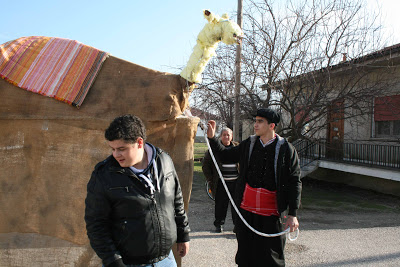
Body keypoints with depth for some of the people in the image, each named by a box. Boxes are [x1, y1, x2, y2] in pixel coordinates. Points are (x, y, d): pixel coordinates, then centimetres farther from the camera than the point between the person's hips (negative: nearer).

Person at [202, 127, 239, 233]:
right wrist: (210, 179, 2)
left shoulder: (237, 147, 9)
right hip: (221, 183, -1)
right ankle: (219, 224, 21)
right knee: (220, 204, 3)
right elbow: (205, 164, 6)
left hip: (236, 182, 2)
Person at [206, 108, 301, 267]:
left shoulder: (286, 149, -6)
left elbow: (294, 182, -5)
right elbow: (226, 155, 18)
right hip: (245, 209, 4)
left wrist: (293, 214, -9)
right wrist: (212, 138, 5)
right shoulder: (248, 144, 5)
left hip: (271, 213, -4)